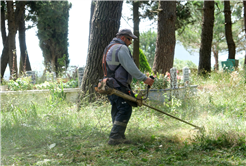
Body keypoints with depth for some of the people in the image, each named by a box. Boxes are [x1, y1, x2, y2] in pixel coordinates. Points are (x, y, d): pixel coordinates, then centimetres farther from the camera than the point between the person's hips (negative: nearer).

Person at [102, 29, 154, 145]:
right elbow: (130, 67, -19)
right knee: (125, 110, -10)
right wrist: (144, 79, -16)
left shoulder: (109, 48, 22)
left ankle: (119, 137, 14)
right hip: (119, 87, -11)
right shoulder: (121, 48, -11)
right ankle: (115, 138, -14)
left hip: (110, 86, 11)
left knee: (117, 111, 12)